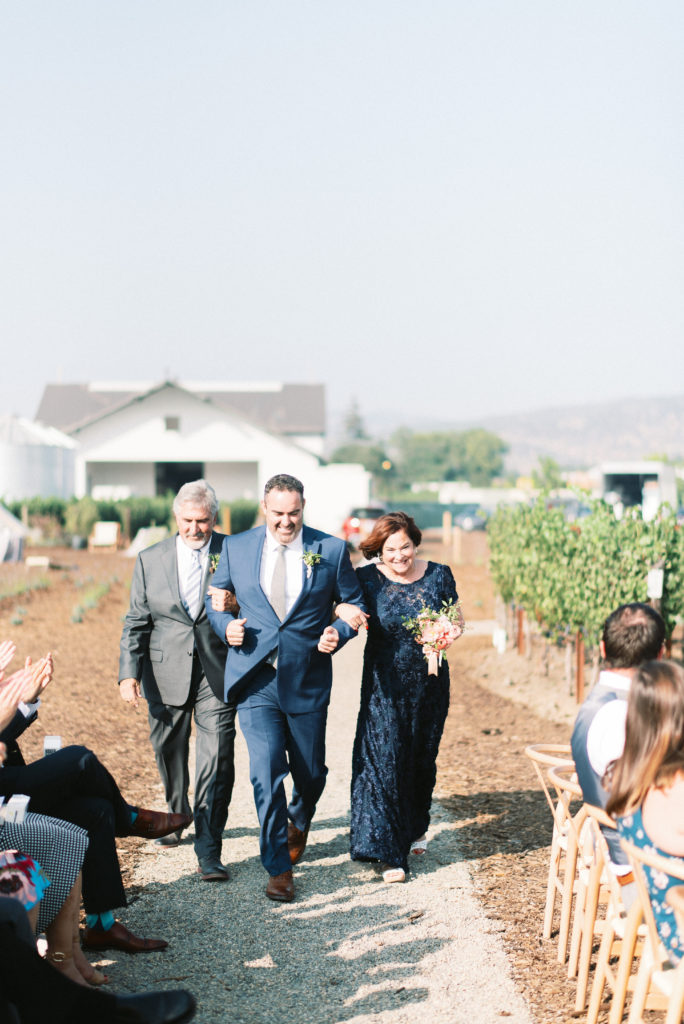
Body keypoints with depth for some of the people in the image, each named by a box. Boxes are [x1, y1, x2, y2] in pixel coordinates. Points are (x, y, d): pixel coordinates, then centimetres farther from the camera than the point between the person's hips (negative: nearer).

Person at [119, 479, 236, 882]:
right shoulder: (150, 560, 5)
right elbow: (136, 623, 5)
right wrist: (130, 673, -3)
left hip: (218, 673, -2)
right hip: (167, 674, 3)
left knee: (216, 758, -10)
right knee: (169, 753, 17)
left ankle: (209, 851, -6)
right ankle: (178, 816, 45)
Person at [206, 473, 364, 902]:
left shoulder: (331, 550, 0)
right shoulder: (237, 548, 3)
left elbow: (354, 604, 8)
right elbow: (215, 597, 13)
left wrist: (339, 632, -11)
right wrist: (226, 624, -7)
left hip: (308, 681, 1)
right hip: (256, 678, 0)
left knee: (311, 773, 12)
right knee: (266, 773, -9)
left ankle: (299, 822, 47)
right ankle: (279, 869, 2)